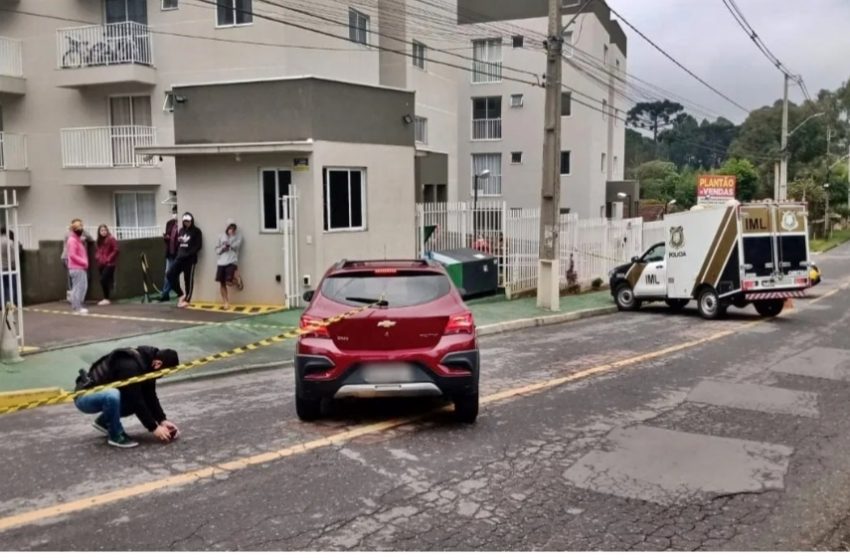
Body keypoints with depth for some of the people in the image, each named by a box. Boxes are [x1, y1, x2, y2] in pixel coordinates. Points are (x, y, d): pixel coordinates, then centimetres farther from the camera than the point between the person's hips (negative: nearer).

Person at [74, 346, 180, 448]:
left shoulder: (146, 363, -3)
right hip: (85, 397, -9)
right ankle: (115, 435, -14)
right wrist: (154, 428, -25)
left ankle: (104, 421, 16)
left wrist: (162, 420, -10)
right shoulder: (130, 366, -30)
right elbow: (136, 400, -29)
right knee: (112, 395, -37)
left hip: (105, 394, 9)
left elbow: (150, 397, 0)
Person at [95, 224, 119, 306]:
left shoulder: (111, 239, -6)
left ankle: (106, 299, -8)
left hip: (109, 264, -7)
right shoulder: (99, 240, 16)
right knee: (105, 281, 6)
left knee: (103, 280, -15)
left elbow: (115, 250, -12)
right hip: (101, 264, 7)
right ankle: (106, 298, 11)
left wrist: (108, 259, -14)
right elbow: (98, 251, 22)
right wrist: (97, 257, 1)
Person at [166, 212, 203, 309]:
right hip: (179, 258, 6)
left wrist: (188, 254, -16)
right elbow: (178, 243, 19)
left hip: (190, 259, -6)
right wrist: (179, 254, 3)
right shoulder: (181, 230, 16)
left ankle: (187, 300, 10)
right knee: (171, 274, -5)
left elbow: (198, 246, -9)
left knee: (188, 279, 0)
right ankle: (181, 294, 9)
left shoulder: (196, 231, -2)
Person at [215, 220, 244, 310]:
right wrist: (222, 248, -6)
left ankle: (237, 279, 17)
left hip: (232, 262, -4)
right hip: (221, 262, 4)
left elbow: (235, 246, -12)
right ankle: (226, 302, 15)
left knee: (229, 282, -19)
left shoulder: (238, 236, 3)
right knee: (222, 283, 3)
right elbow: (217, 250, 13)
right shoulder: (221, 236, 12)